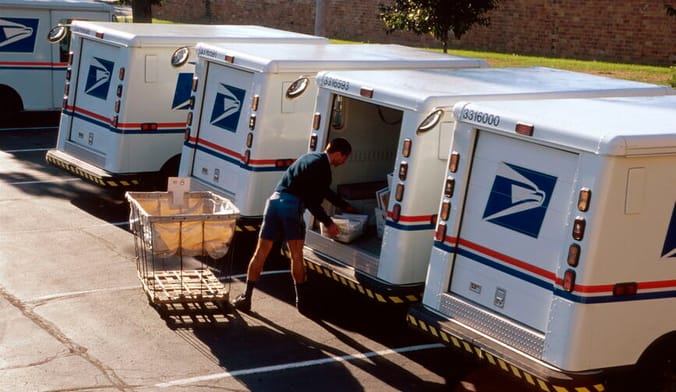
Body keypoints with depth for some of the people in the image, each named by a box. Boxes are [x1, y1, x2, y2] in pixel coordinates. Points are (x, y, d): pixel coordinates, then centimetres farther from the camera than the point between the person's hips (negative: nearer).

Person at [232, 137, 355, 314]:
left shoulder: (310, 157, 23)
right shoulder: (323, 169, -6)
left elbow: (324, 190, 34)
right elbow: (312, 201, -8)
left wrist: (345, 206, 44)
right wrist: (328, 223, 3)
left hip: (275, 200, 7)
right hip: (292, 205, -7)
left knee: (261, 252, 8)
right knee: (296, 256, 6)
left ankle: (246, 297, 10)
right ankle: (301, 301, 14)